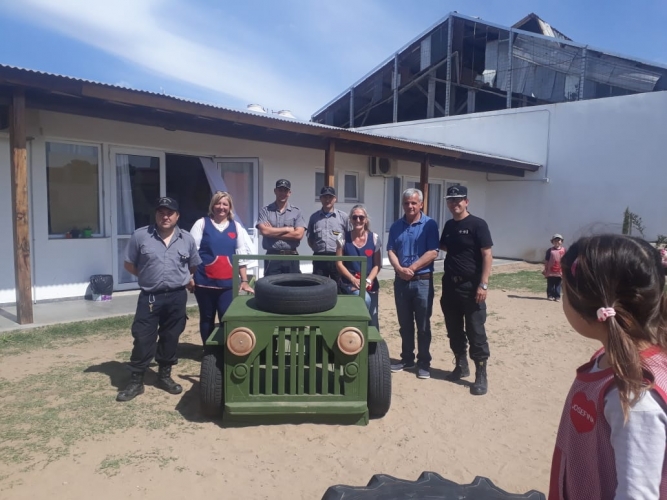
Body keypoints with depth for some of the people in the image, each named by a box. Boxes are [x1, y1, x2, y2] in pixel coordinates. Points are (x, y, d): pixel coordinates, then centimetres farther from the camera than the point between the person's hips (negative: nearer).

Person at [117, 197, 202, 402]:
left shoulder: (187, 239, 4)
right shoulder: (140, 236, -3)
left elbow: (194, 267, 16)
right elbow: (129, 264, 5)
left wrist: (184, 279, 8)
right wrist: (148, 276, 3)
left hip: (177, 297, 2)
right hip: (149, 297, -2)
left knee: (170, 338, 12)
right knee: (142, 339, 0)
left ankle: (165, 376, 27)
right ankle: (135, 381, 14)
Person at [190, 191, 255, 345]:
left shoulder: (236, 226, 7)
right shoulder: (202, 223, 2)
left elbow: (242, 255, 7)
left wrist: (244, 281, 4)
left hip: (228, 282, 1)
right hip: (204, 281, -1)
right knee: (207, 318, 12)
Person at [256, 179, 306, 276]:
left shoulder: (296, 211, 5)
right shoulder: (265, 211, 4)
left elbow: (298, 234, -8)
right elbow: (264, 231, -12)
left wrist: (272, 232, -8)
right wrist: (287, 229, -8)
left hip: (291, 257, 1)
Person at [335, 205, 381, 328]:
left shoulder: (374, 238, 1)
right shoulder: (344, 238, -1)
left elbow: (377, 265, 1)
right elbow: (339, 263, -3)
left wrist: (368, 281, -14)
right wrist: (353, 279, -15)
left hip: (370, 284, 2)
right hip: (349, 283, -2)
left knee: (373, 322, 5)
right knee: (365, 299, -30)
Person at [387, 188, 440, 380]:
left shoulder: (429, 224, -5)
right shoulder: (396, 226, 9)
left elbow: (432, 253, -12)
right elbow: (391, 251, 3)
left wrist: (412, 268, -16)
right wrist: (399, 269, -14)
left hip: (423, 281, -4)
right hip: (401, 281, 4)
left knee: (423, 325, 4)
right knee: (405, 324, 13)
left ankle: (424, 363, 15)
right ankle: (407, 359, 26)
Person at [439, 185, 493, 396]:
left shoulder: (477, 224, -9)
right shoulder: (449, 225, 11)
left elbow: (487, 255, -13)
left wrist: (483, 284, -18)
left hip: (471, 286, -6)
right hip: (450, 285, 7)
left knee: (476, 332, -1)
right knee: (454, 330, 14)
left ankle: (481, 376, 8)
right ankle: (461, 366, 30)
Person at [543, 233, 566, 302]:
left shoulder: (563, 250, 1)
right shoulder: (550, 250, -2)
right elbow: (546, 261, 1)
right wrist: (545, 269, -1)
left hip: (559, 271, 1)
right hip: (550, 271, -1)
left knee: (558, 285, 8)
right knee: (550, 284, 6)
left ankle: (557, 296, 13)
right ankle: (550, 295, 13)